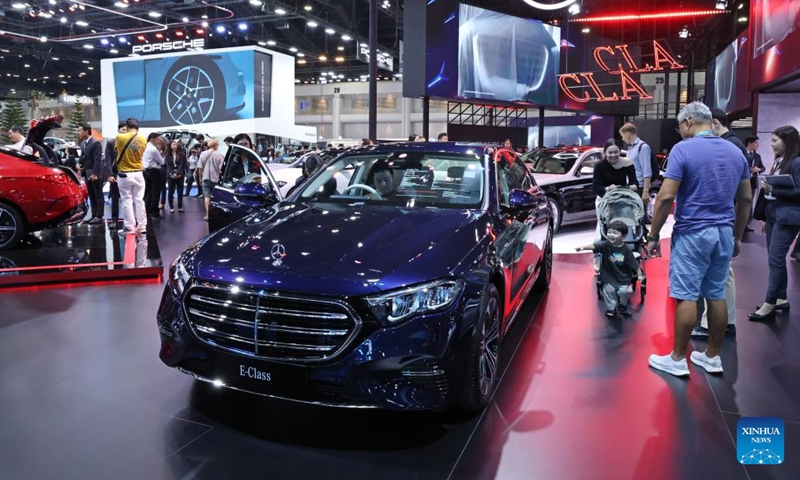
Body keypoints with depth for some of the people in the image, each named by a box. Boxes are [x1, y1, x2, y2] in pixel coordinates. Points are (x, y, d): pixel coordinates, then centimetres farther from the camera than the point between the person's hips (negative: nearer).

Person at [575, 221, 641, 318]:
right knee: (608, 290, -6)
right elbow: (594, 246, -32)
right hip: (609, 277, 1)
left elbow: (634, 264, -5)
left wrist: (639, 274, -3)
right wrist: (583, 247, -49)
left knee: (625, 291, -8)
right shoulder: (605, 244, -15)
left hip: (623, 277, 0)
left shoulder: (626, 249, -14)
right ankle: (611, 308, 19)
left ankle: (623, 304, 27)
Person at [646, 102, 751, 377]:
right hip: (724, 233, 6)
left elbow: (666, 197, -16)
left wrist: (653, 235, -9)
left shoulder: (683, 150, -10)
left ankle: (677, 360, 7)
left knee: (686, 296, -1)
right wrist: (737, 237, 20)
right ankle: (713, 357, 21)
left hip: (692, 233, -6)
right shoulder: (735, 152, 10)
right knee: (716, 296, 12)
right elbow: (745, 199, 13)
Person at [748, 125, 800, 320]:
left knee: (775, 259, -8)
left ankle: (769, 304, -4)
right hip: (773, 215, 8)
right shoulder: (779, 162, 12)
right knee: (775, 259, 12)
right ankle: (781, 299, 22)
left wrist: (773, 189, -18)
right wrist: (766, 202, 10)